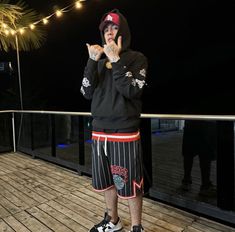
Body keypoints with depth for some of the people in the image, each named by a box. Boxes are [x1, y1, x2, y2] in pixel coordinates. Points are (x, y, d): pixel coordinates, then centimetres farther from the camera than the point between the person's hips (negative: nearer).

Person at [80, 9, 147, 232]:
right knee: (106, 181, 15)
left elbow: (132, 91, -15)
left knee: (130, 184, 1)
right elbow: (87, 92, 2)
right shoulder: (100, 61, 13)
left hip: (125, 133, -5)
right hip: (99, 132, 5)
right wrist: (92, 61, -7)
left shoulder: (137, 58, 0)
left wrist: (116, 60, -16)